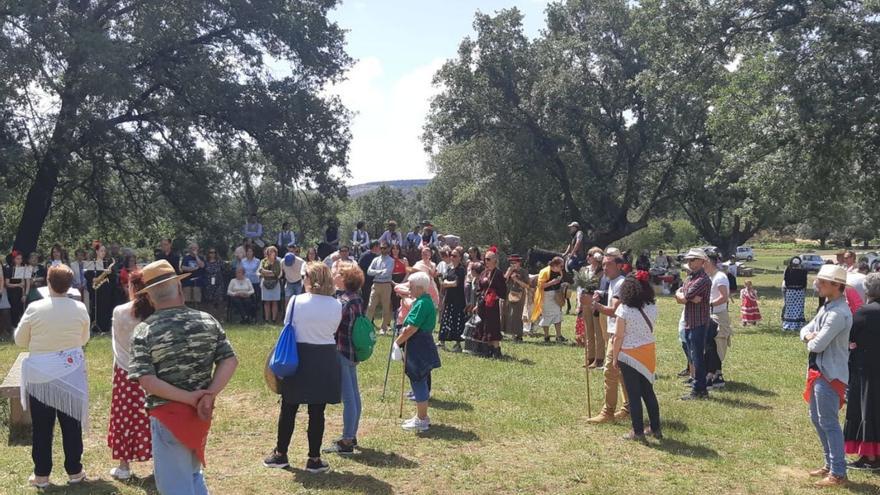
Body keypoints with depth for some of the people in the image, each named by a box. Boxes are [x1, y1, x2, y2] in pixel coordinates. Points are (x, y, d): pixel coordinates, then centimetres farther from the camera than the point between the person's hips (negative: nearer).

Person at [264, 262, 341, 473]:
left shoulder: (296, 301, -10)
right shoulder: (336, 305, -6)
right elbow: (334, 329, 3)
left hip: (298, 357, 0)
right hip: (325, 359, 1)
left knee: (288, 408, 14)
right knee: (317, 412, 7)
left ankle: (280, 454, 26)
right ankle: (314, 459, 14)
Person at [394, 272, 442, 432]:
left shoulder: (422, 304, -19)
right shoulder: (426, 301, 12)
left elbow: (412, 328, -22)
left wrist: (398, 341, -10)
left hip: (418, 347, -10)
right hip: (422, 345, 10)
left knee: (418, 382, -2)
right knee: (420, 381, 17)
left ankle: (421, 420, 6)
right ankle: (422, 416, 28)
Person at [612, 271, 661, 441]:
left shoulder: (624, 309, -16)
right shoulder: (652, 307, -1)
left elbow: (618, 336, -14)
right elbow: (650, 328, 4)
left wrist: (614, 357, -4)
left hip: (629, 354, -5)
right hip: (648, 352, 5)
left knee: (634, 394, 5)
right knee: (648, 391, 17)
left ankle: (638, 432, 11)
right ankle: (655, 429, 24)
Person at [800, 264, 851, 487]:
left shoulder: (839, 313, -21)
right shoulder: (826, 308, 11)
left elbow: (818, 345, -25)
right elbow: (806, 330, 14)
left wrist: (811, 342, -2)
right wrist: (809, 336, -9)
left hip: (830, 374, -10)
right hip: (819, 370, 10)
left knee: (829, 422, -3)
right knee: (817, 419, 18)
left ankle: (838, 473, 7)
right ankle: (830, 464, 31)